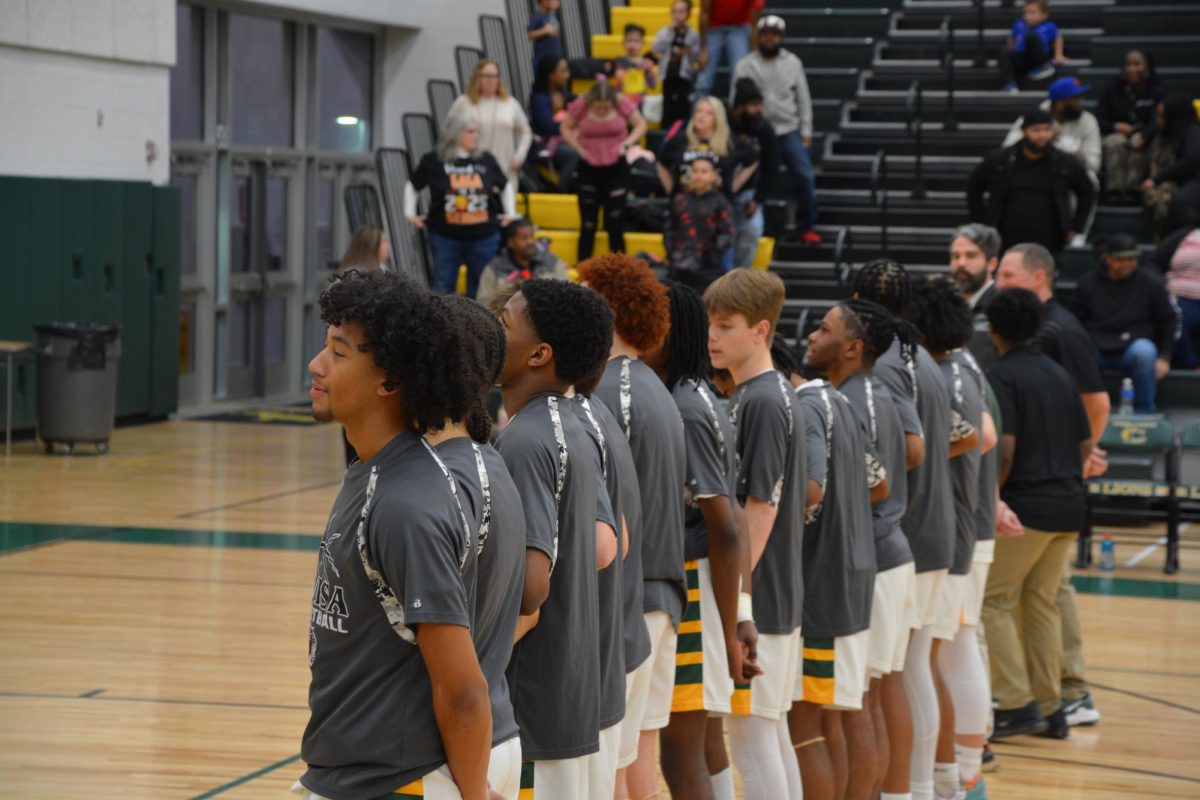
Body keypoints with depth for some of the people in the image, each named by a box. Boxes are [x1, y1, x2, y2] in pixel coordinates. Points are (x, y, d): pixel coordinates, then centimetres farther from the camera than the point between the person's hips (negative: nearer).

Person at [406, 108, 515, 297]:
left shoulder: (486, 161, 4)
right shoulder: (434, 161, -2)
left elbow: (506, 186, 20)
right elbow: (412, 186, 12)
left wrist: (511, 213, 13)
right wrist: (410, 214, 6)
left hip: (484, 238, 2)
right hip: (445, 238, -2)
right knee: (442, 290, 3)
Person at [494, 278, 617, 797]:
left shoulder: (524, 442, -18)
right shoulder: (570, 431, 11)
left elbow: (529, 588, -24)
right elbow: (604, 548, 15)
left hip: (528, 705, -10)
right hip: (574, 694, 10)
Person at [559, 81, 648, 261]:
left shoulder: (623, 105, -13)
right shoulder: (579, 106, -12)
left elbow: (640, 125, 3)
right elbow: (566, 128, 5)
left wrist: (627, 144, -12)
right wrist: (578, 148, -9)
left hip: (616, 167, 0)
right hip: (589, 168, 0)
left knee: (615, 225, 4)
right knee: (588, 225, 3)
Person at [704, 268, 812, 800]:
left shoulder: (762, 402, -15)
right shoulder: (764, 394, 12)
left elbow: (760, 507, -19)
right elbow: (808, 493, 19)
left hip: (755, 601, -10)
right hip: (780, 596, 10)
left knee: (751, 736, -6)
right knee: (772, 731, 15)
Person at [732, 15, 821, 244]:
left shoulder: (792, 62, 5)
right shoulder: (745, 66, 1)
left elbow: (803, 98, 6)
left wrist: (806, 132, 2)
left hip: (790, 130, 1)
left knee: (805, 177, -7)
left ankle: (806, 226, 4)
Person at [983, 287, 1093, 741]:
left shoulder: (1001, 377, -9)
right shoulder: (1059, 375, 13)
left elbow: (1004, 449, -18)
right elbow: (1085, 446, 14)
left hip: (1025, 505, -7)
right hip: (1068, 505, 7)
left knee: (993, 601, 2)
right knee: (1041, 602, 15)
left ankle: (1017, 704, -6)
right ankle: (1049, 710, 15)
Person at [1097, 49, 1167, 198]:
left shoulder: (1158, 91, -3)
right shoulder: (1113, 88, 4)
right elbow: (1099, 120, 2)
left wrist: (1143, 137, -37)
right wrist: (1116, 126, -20)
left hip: (1145, 138, -1)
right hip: (1116, 134, 1)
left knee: (1137, 143, -36)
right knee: (1116, 142, -34)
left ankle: (1133, 188, -39)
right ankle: (1115, 189, -40)